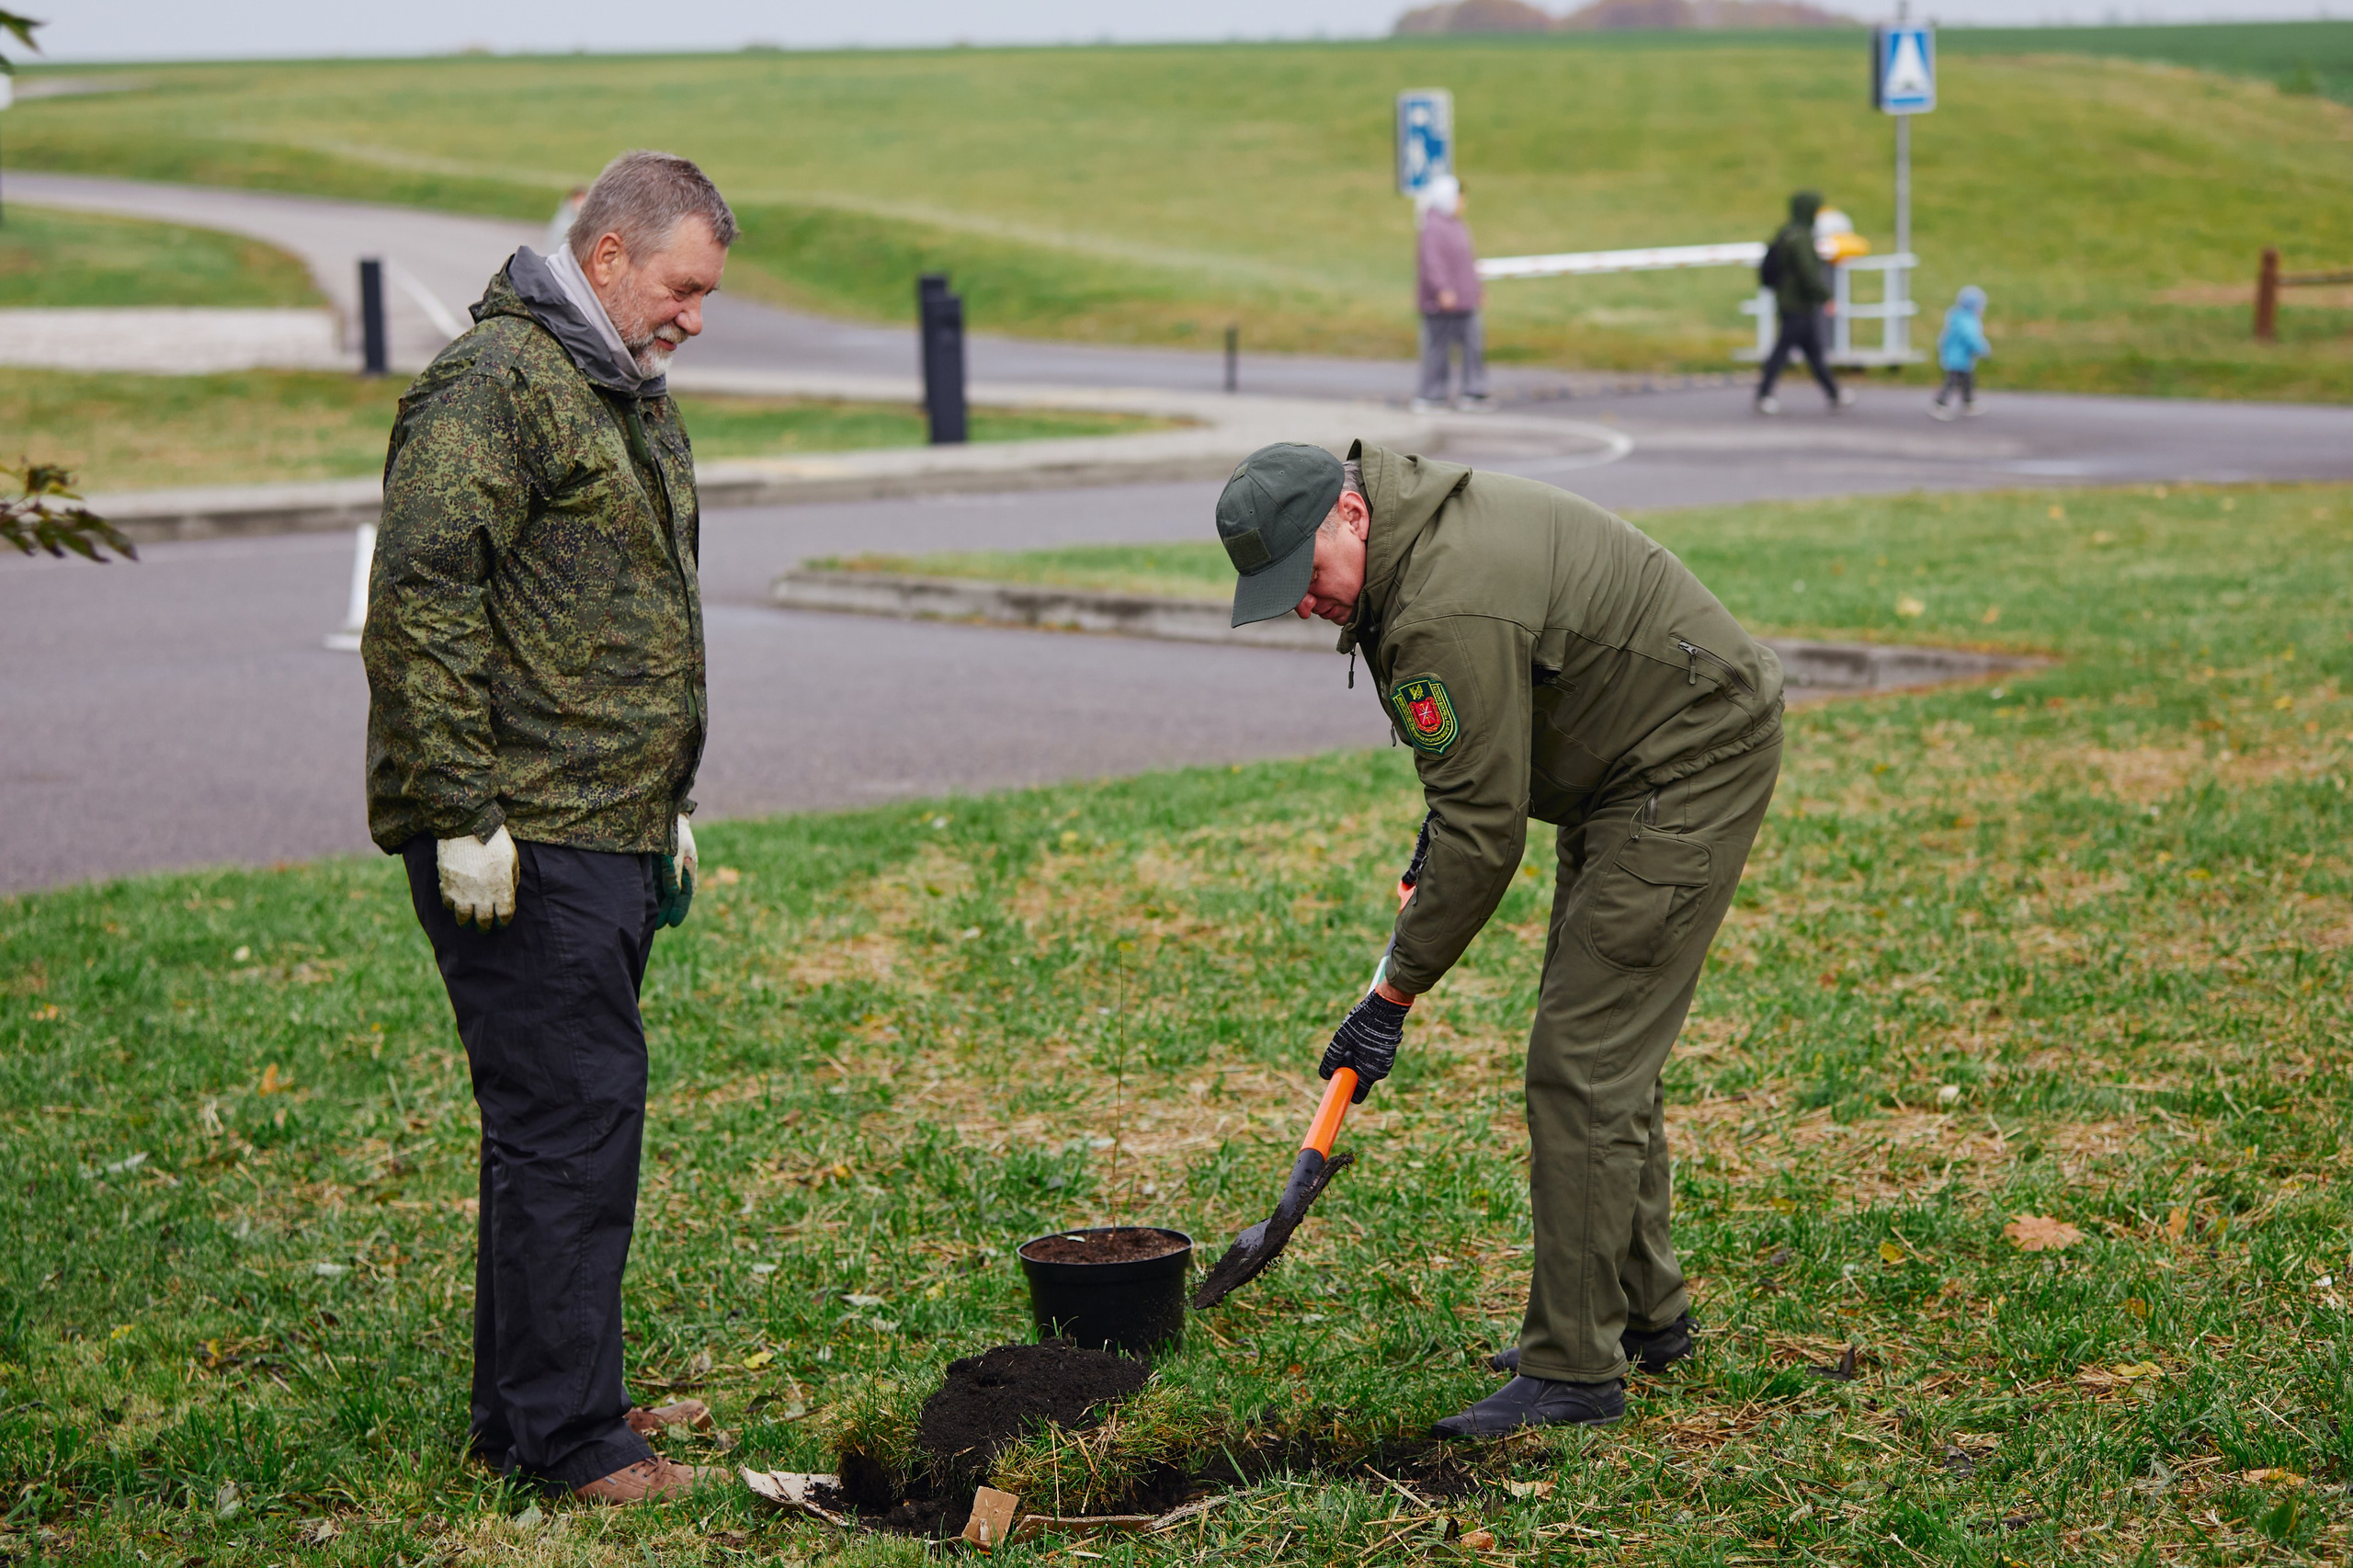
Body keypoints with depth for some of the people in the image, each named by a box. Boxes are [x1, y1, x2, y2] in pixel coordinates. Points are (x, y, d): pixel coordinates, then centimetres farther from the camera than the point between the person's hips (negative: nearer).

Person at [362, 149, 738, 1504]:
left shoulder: (630, 396, 20)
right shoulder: (496, 386, -13)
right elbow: (423, 599, -21)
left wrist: (669, 804, 27)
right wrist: (463, 815, -22)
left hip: (608, 832, 10)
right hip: (520, 838, -10)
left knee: (565, 1117, 15)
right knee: (572, 1115, -8)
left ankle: (531, 1404, 25)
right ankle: (566, 1440, -1)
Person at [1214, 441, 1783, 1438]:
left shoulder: (1450, 611, -30)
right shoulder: (1416, 522, 3)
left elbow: (1483, 835, -26)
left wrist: (1392, 997, -19)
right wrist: (1444, 821, 19)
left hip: (1689, 772, -11)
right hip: (1630, 767, 11)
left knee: (1581, 1065, -12)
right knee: (1603, 1047, 18)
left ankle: (1575, 1370, -9)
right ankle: (1643, 1312, 30)